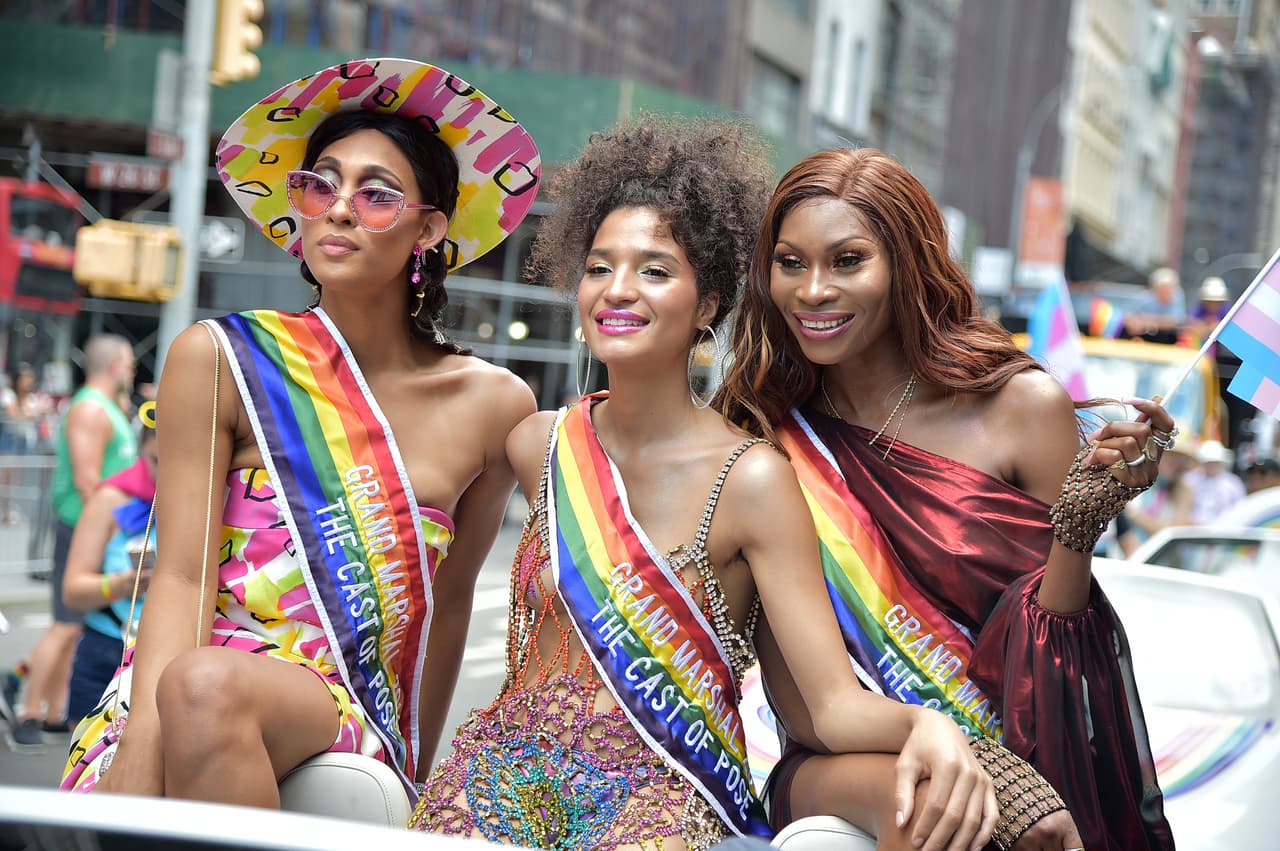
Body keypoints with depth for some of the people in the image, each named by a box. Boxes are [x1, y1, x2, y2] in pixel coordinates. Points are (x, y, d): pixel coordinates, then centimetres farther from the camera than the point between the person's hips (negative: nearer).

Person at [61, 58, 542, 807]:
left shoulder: (494, 406, 3)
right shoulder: (220, 361, -1)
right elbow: (183, 579, -7)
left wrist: (414, 782, 18)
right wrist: (139, 762, -21)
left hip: (352, 718, 1)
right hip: (177, 696, -1)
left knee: (208, 686, -34)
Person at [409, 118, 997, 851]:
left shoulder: (751, 479, -8)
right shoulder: (539, 446, 6)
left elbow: (836, 706, -15)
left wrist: (926, 724, -32)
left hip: (663, 790, -3)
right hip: (512, 766, 3)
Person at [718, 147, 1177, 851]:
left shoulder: (1022, 408, -4)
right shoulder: (766, 430, 0)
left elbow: (1050, 664, -2)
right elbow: (793, 696, -2)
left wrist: (1077, 526, -21)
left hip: (1028, 761, 0)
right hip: (838, 765, 0)